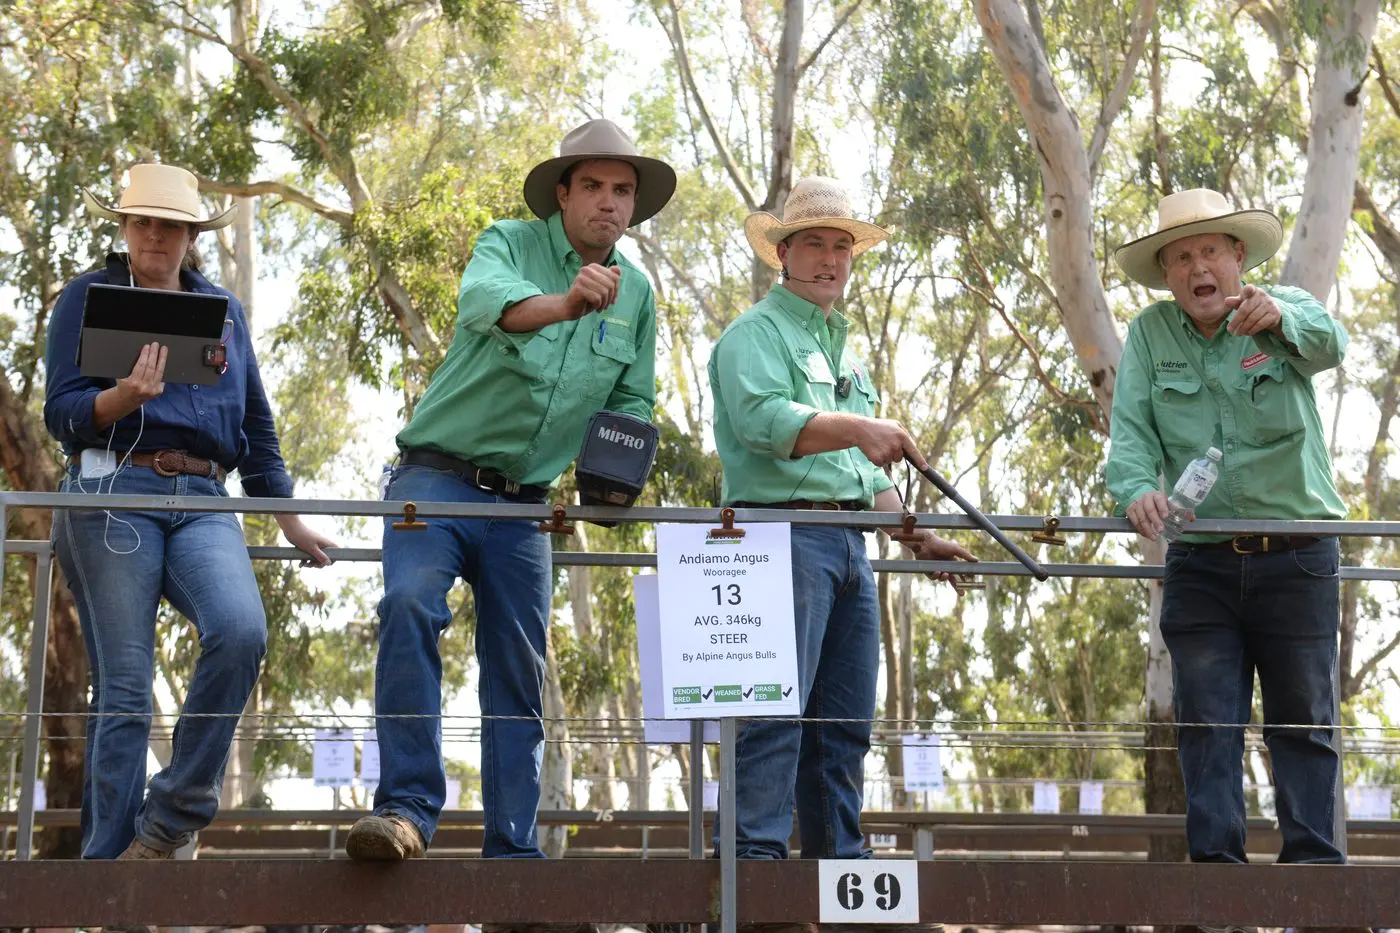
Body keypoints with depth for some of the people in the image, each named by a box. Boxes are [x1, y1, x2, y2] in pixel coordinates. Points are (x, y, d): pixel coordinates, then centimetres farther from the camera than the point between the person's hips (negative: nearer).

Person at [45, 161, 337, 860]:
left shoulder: (224, 311, 21)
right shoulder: (88, 297, 10)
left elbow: (255, 423, 26)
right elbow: (61, 413, 0)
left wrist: (292, 522, 25)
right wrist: (125, 396, -20)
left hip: (203, 501, 3)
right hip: (114, 494, -3)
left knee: (241, 630, -25)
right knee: (123, 685, -9)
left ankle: (173, 815, -14)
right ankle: (108, 865, -4)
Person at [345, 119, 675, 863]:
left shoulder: (636, 294, 10)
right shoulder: (511, 244, -6)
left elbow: (631, 403, 21)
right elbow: (484, 299, -31)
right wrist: (563, 304, -51)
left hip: (522, 503, 5)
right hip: (439, 477, -5)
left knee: (521, 676, 5)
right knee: (410, 606, -29)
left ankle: (511, 849, 12)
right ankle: (406, 808, -28)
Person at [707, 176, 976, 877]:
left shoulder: (844, 349, 26)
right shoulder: (755, 333, -1)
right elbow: (765, 419, -20)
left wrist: (917, 536, 23)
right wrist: (857, 428, -33)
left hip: (849, 543, 8)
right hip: (783, 531, -8)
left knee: (846, 720, 7)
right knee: (778, 708, -15)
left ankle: (840, 859, 12)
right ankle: (754, 853, -16)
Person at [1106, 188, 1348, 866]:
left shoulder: (1287, 311, -3)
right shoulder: (1150, 333, 3)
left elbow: (1328, 342, -27)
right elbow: (1131, 430, -5)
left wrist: (1280, 318, -51)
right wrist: (1136, 489, -27)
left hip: (1297, 560, -1)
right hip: (1200, 563, 2)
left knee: (1302, 720, 4)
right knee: (1207, 721, -1)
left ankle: (1313, 858, 9)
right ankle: (1215, 858, 2)